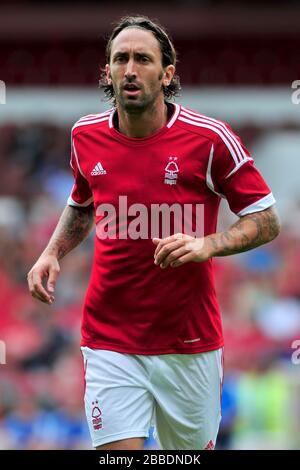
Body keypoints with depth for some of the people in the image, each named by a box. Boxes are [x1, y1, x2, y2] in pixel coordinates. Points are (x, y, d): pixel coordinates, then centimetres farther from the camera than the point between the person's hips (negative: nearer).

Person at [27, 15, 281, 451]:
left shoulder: (209, 138, -9)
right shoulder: (86, 136, 3)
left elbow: (266, 220, -2)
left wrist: (205, 245, -19)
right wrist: (52, 253, 6)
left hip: (189, 345, -2)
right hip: (109, 344, 2)